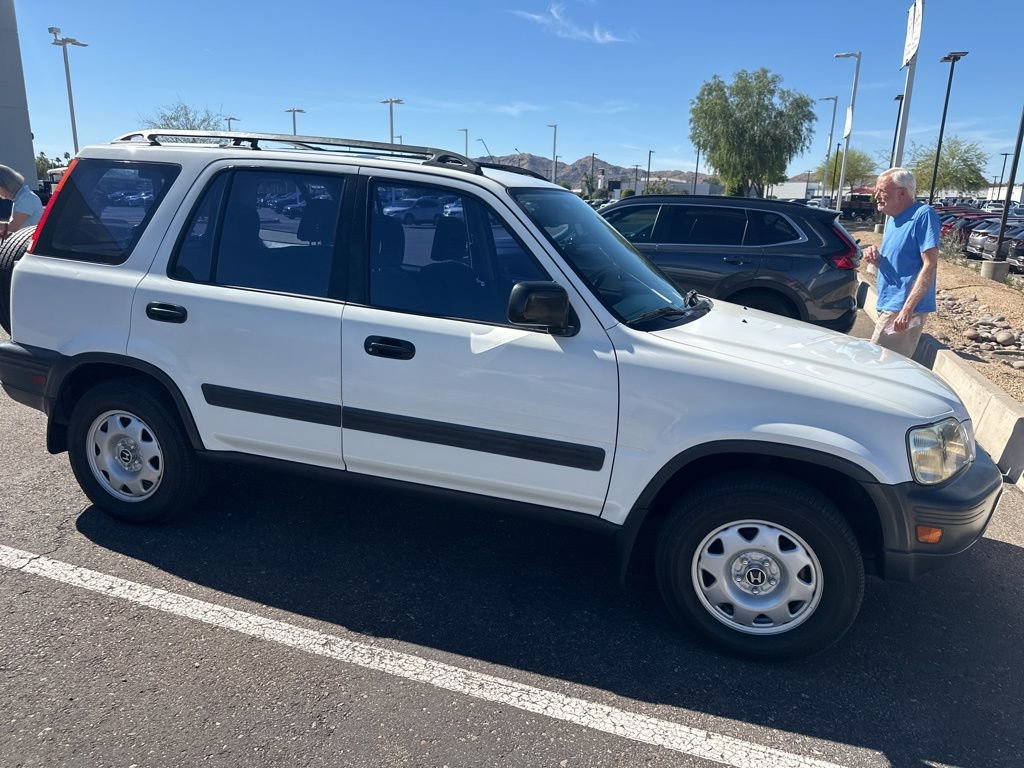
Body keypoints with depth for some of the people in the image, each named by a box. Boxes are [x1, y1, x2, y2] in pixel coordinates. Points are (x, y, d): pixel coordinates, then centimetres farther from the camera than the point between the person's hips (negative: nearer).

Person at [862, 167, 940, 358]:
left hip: (902, 309, -9)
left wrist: (907, 309, -25)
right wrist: (876, 258, -1)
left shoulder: (923, 215, -12)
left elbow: (930, 265, -18)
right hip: (888, 306, 9)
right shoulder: (892, 218, 16)